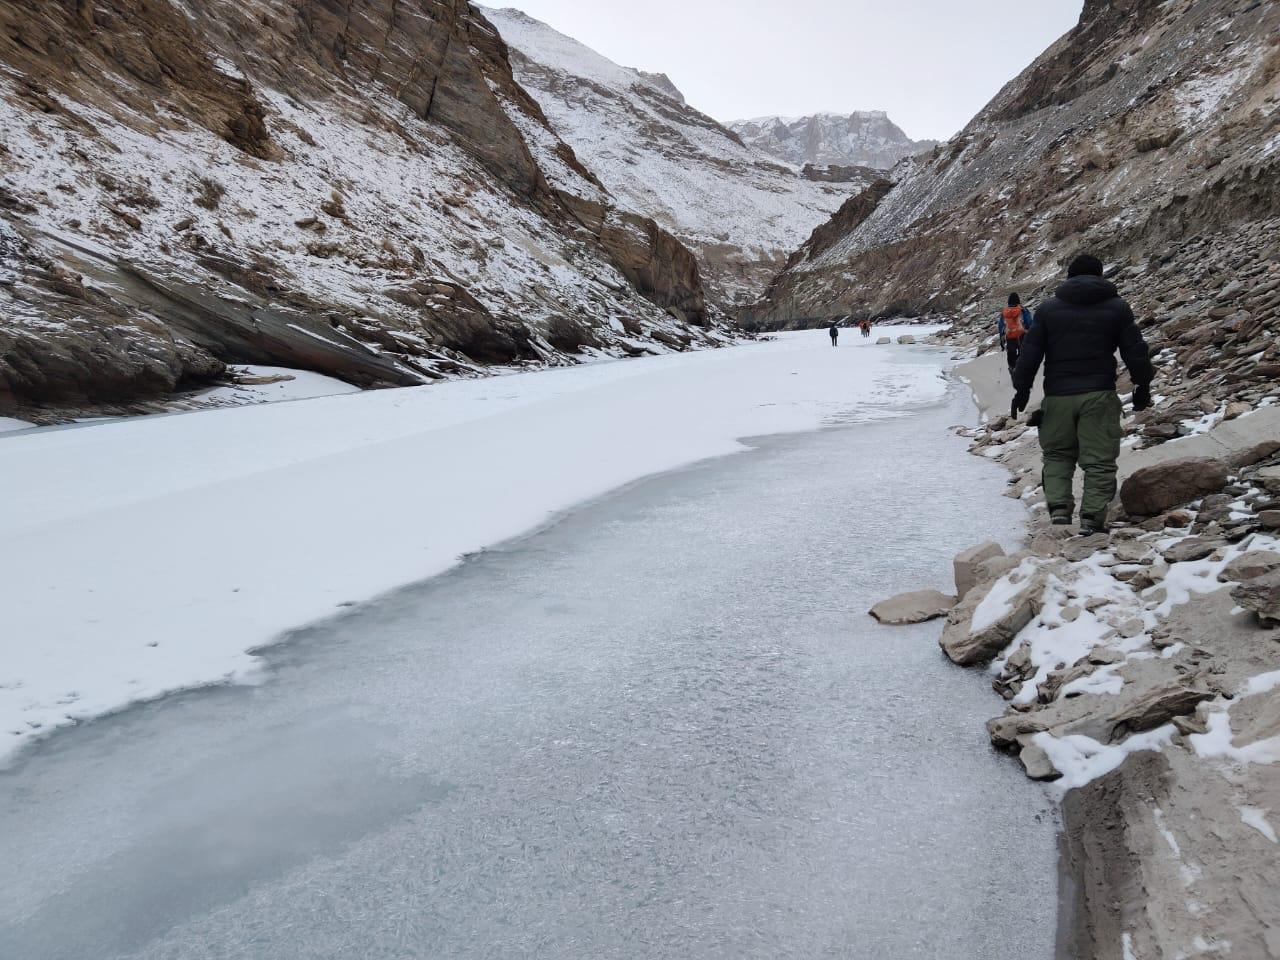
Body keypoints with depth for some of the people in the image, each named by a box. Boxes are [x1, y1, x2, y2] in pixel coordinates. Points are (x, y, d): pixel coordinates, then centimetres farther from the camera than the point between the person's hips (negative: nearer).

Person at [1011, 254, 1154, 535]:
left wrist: (1022, 389, 9)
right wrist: (1143, 386, 16)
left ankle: (1059, 508, 0)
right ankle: (1092, 518, -2)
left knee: (1057, 455, 15)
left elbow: (1030, 352, 4)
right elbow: (1135, 351, 5)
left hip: (1058, 395, 1)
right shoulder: (1117, 307, 5)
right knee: (1099, 459, 3)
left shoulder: (1048, 308, 6)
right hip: (1099, 395, -1)